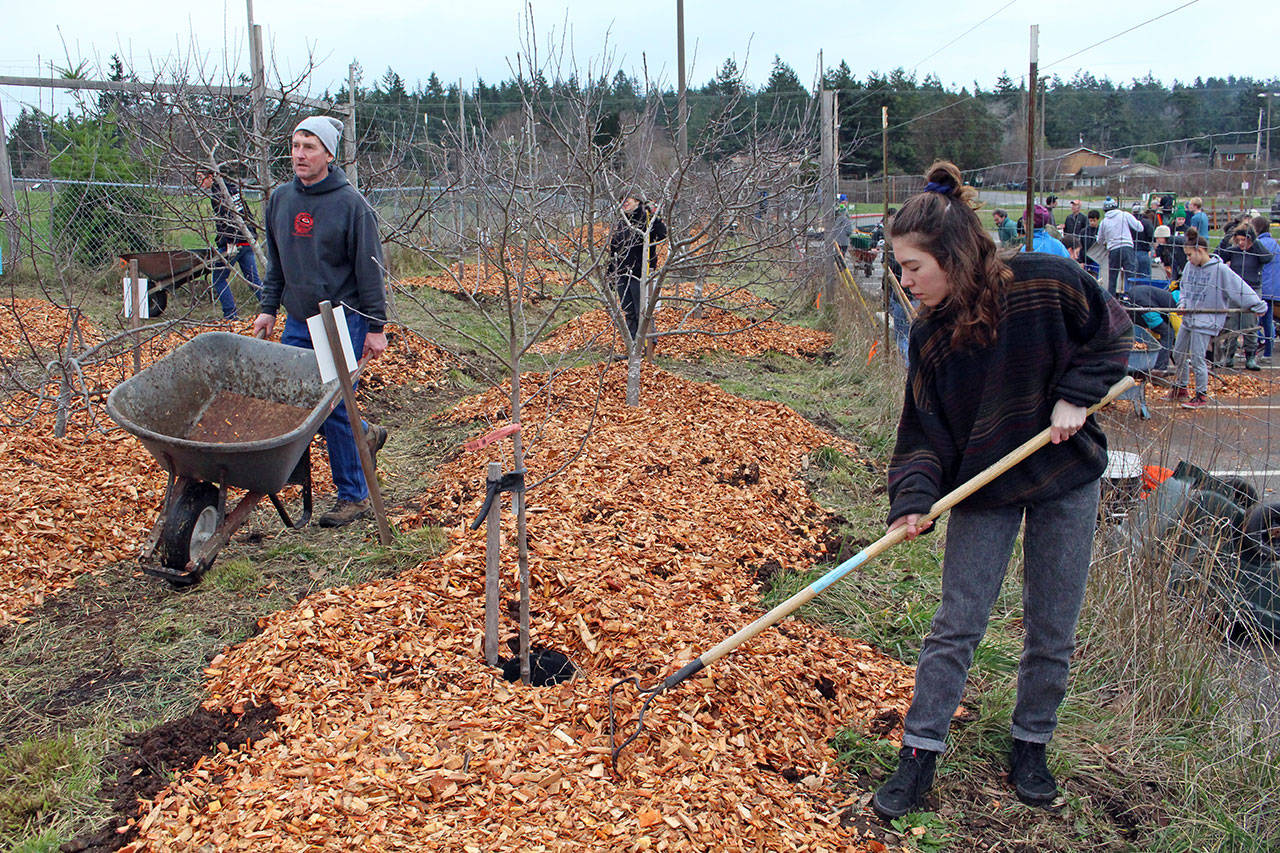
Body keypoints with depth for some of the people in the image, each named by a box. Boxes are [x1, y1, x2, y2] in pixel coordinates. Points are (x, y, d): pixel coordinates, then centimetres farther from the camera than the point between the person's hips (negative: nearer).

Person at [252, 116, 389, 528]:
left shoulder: (350, 203, -10)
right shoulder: (280, 198, 8)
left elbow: (369, 269, -8)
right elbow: (275, 261, 18)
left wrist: (375, 327, -10)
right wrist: (269, 307, 11)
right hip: (298, 320, 6)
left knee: (333, 409, -5)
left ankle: (353, 496, 11)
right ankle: (365, 434, 28)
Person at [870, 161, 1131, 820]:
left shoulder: (1048, 284, -17)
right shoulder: (929, 335, -8)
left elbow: (1111, 334, 0)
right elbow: (923, 427, -6)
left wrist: (1074, 395, -14)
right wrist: (913, 499, -20)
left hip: (1066, 479, -1)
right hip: (983, 488, 1)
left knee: (1052, 631, 8)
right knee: (955, 627, 1)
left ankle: (1030, 747, 29)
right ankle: (919, 756, 12)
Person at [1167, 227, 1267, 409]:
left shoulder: (1220, 269, -14)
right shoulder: (1190, 266, 5)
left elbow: (1240, 288, -15)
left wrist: (1257, 305, -15)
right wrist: (1182, 303, 3)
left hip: (1206, 321, -7)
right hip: (1189, 317, 7)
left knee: (1197, 359, -7)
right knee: (1179, 354, 14)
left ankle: (1201, 396, 7)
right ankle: (1181, 389, 31)